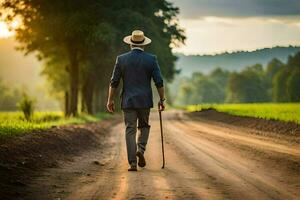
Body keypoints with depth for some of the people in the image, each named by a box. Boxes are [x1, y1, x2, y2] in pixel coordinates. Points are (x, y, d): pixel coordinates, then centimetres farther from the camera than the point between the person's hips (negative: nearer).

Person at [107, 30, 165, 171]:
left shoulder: (121, 59, -1)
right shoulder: (151, 59, -3)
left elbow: (114, 82, 0)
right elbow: (159, 82, -5)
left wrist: (110, 100, 8)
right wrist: (162, 99, 4)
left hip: (128, 101, 0)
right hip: (145, 101, 0)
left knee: (130, 130, 3)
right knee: (144, 126, 20)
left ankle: (133, 163, -2)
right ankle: (141, 149, -3)